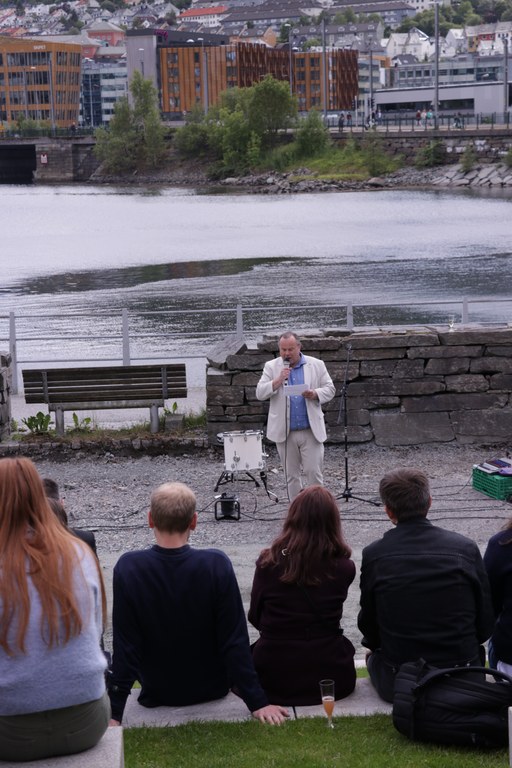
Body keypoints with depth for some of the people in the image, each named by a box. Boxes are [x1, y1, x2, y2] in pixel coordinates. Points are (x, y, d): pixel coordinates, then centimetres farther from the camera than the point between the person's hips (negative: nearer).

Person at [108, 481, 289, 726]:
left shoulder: (128, 568, -23)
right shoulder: (217, 565, -24)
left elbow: (125, 646, -19)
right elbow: (235, 642, -20)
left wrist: (115, 713, -12)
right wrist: (257, 703, -12)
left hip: (157, 694, 0)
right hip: (212, 689, 0)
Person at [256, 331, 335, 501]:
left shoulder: (316, 365, 4)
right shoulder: (271, 367, 4)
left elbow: (329, 390, 6)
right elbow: (260, 393, -2)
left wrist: (314, 394, -15)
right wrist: (278, 380, -16)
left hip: (311, 430, -1)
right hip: (284, 432, 1)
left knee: (314, 472, -4)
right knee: (291, 475, 9)